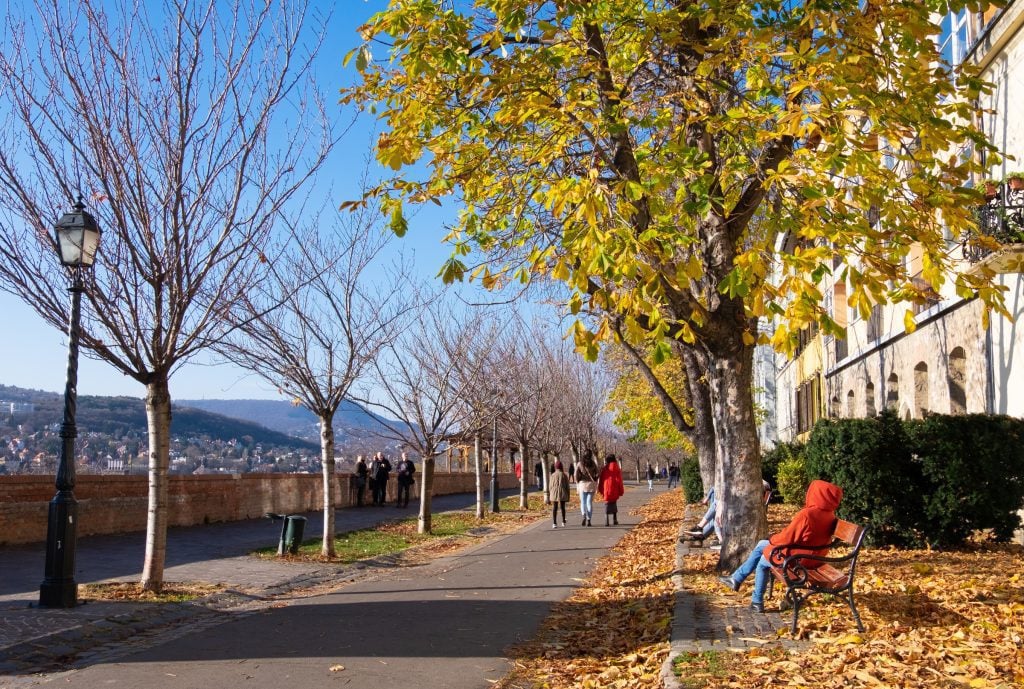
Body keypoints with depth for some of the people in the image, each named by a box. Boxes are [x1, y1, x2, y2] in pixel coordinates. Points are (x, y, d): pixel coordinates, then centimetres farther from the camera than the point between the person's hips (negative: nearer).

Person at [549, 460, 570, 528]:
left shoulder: (552, 475, -1)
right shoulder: (564, 475, -2)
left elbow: (550, 486, 3)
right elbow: (567, 486, 0)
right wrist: (568, 496, 9)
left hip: (554, 494, -1)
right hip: (562, 494, 1)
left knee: (554, 508, -3)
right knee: (562, 508, 18)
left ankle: (554, 523, -17)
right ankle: (563, 521, 29)